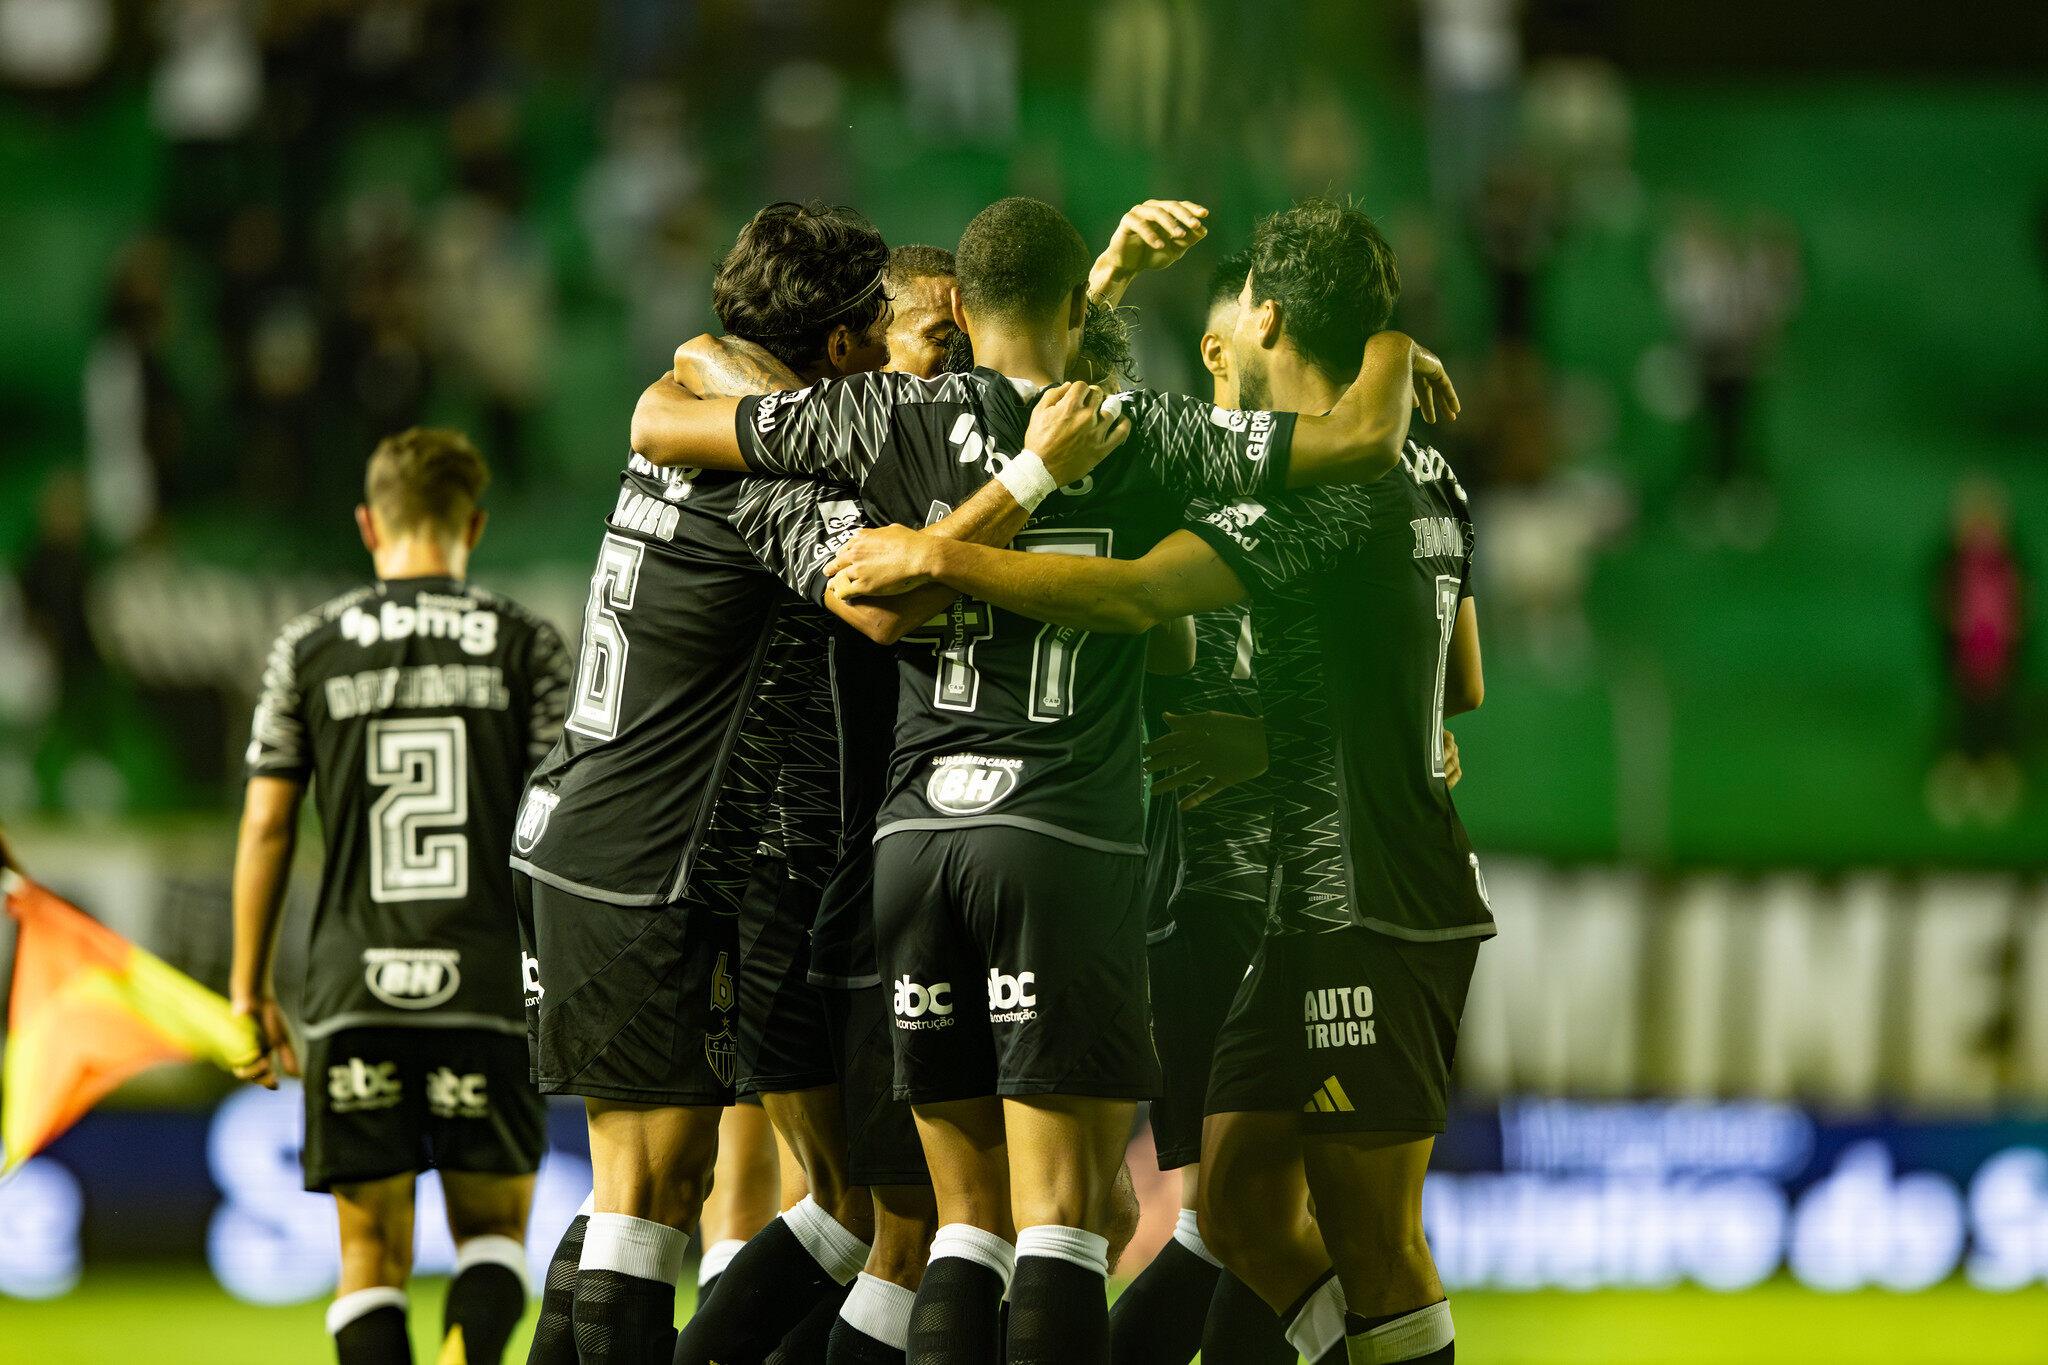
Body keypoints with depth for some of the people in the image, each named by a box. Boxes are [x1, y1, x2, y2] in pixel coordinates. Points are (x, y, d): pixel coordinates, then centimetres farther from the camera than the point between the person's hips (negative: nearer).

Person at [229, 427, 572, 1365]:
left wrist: (248, 989, 13)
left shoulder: (308, 647, 7)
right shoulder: (527, 645, 4)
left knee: (371, 1248, 7)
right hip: (489, 986, 0)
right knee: (493, 1226, 11)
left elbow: (265, 826, 6)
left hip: (354, 985, 0)